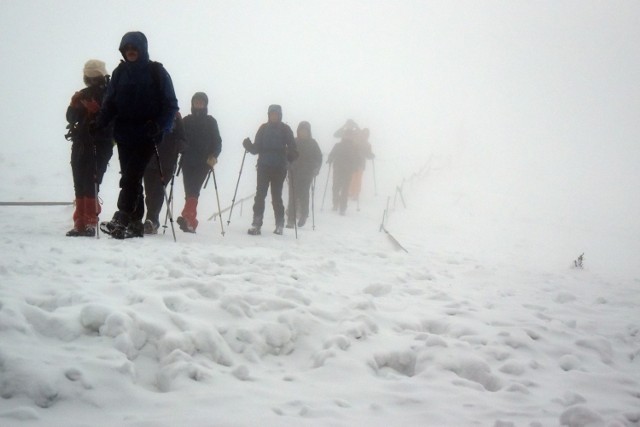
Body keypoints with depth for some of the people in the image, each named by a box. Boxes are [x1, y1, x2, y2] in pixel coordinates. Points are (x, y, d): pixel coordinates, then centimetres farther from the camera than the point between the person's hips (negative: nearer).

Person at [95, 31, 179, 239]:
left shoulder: (156, 72, 0)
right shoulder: (120, 72, 12)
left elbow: (170, 104, -1)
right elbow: (110, 103, 12)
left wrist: (159, 125, -18)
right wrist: (99, 124, -6)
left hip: (147, 135, -4)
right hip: (124, 134, 4)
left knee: (131, 176, -16)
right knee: (130, 177, 4)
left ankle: (122, 220, -22)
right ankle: (135, 223, 8)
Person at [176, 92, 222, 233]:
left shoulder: (211, 122, 8)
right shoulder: (186, 121, 13)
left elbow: (217, 142, 4)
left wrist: (213, 156, -11)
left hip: (203, 162, -2)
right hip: (188, 161, 2)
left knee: (193, 190, -16)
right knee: (190, 191, -2)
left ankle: (187, 218, -29)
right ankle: (191, 223, 1)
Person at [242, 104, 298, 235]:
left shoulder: (285, 129, 3)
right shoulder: (263, 128, 8)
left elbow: (292, 148, 1)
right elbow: (257, 148, 8)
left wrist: (291, 155, -21)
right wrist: (249, 146, -12)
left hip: (279, 168, -2)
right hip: (263, 167, 2)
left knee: (276, 196, 2)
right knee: (260, 195, -5)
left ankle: (279, 224, 12)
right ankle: (256, 224, -6)